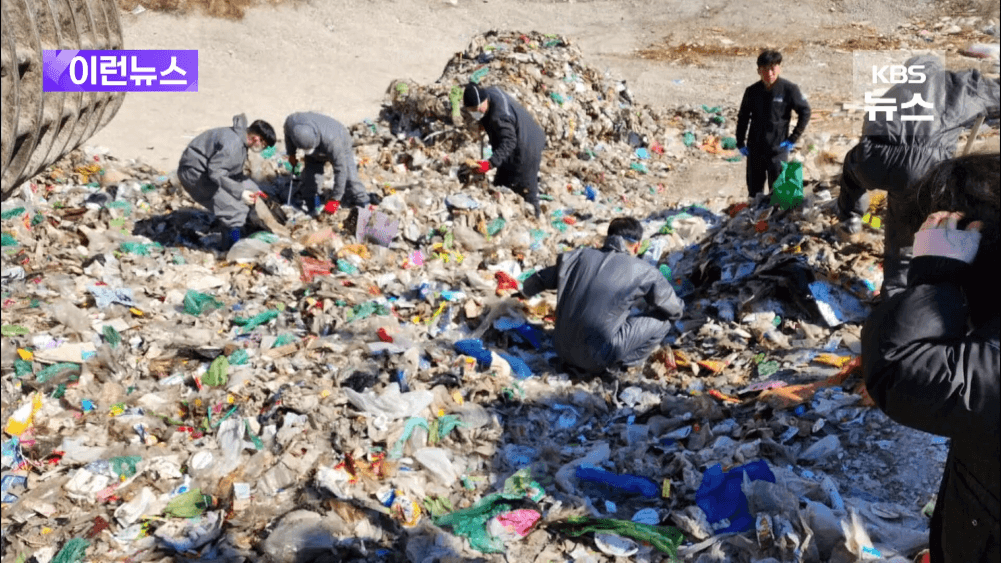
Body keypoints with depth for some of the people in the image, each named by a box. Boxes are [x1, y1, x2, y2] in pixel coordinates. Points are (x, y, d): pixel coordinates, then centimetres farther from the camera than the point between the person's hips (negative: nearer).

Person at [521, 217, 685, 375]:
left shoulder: (580, 256, 4)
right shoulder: (643, 272, -7)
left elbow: (535, 282, 16)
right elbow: (675, 311, 4)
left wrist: (527, 290, 41)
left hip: (563, 352, 6)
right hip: (597, 361, -5)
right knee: (663, 319, 4)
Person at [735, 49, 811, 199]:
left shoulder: (789, 89, -7)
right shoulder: (752, 91, 3)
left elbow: (805, 112, -1)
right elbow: (743, 117, 14)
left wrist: (793, 138, -5)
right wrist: (740, 143, 8)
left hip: (778, 148, -3)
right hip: (755, 149, 4)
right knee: (754, 192, 11)